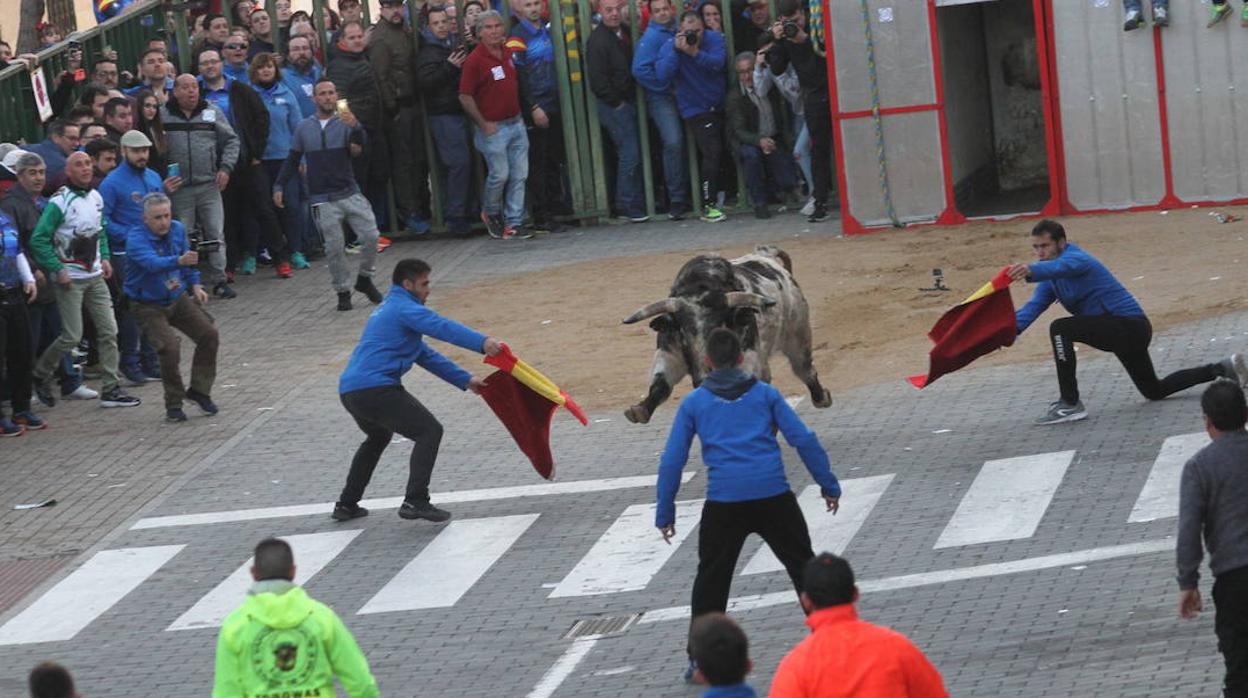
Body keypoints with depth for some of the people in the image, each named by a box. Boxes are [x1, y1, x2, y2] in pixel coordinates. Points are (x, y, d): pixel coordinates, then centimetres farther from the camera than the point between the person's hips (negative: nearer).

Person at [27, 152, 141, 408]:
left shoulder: (96, 197, 7)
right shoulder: (60, 202, -16)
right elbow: (38, 240, -17)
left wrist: (104, 257, 9)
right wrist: (58, 270, -18)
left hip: (94, 277, 7)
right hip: (70, 279, -7)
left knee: (109, 331, 3)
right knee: (72, 336, -6)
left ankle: (111, 389, 8)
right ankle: (38, 376, 16)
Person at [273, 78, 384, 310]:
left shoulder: (345, 123, 3)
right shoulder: (304, 128, 8)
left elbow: (358, 148, -16)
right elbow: (292, 160, 15)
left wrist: (355, 127, -35)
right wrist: (279, 186, 8)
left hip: (350, 193, 0)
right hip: (323, 200, 0)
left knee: (371, 236, -8)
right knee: (334, 248, -4)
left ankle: (364, 278, 14)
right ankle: (343, 291, 9)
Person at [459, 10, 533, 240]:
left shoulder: (508, 53, 7)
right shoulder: (474, 60, -13)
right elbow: (465, 97, -12)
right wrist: (484, 125, -12)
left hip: (516, 124, 6)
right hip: (493, 127, -6)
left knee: (519, 175, 4)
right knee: (499, 174, -5)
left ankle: (513, 224, 10)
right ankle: (490, 213, 21)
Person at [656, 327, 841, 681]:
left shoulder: (694, 402, 11)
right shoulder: (764, 393, 11)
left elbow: (672, 460, 9)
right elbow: (804, 439, 6)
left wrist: (665, 513, 15)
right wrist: (829, 485, 12)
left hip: (723, 502, 0)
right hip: (773, 496, 0)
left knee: (711, 578, 13)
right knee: (803, 566, 13)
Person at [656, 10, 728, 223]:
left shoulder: (714, 38, -5)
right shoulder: (670, 46, -11)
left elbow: (718, 62, -21)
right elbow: (663, 74, -24)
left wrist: (695, 52, -35)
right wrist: (676, 50, -32)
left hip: (719, 105, 4)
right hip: (695, 108, -4)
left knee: (725, 151, 10)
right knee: (712, 152, -15)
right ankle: (708, 205, -12)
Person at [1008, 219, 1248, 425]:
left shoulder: (1075, 259, -18)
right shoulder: (1051, 279, 11)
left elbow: (1061, 266, -44)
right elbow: (1034, 305, -4)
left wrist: (1031, 270, -66)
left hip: (1128, 324, -11)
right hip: (1129, 331, 11)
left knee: (1060, 329, -25)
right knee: (1155, 391, 23)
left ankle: (1070, 404, -22)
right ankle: (1223, 369, 33)